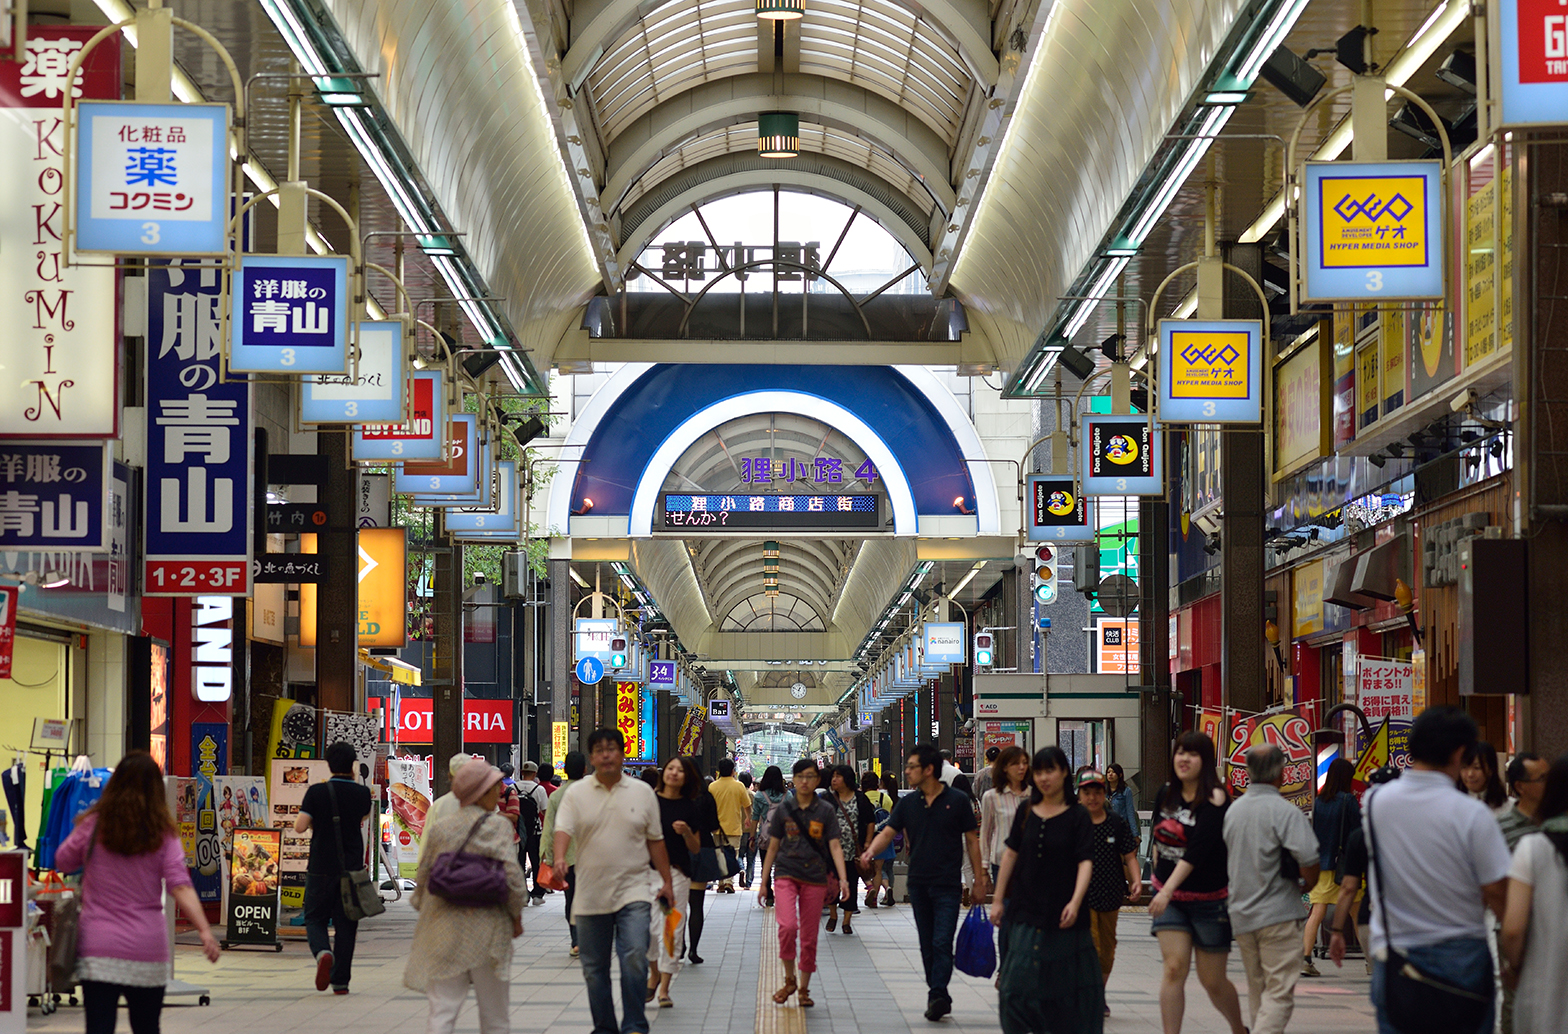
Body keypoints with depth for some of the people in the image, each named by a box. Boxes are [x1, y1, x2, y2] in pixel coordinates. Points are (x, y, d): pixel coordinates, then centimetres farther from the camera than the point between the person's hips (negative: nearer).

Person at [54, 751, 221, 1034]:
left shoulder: (93, 825, -3)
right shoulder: (163, 834, -2)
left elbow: (62, 862, 12)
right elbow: (181, 887, -12)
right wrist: (205, 931, -16)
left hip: (98, 949, -1)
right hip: (147, 948, 1)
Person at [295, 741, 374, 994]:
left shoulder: (317, 792, -8)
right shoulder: (362, 793, -2)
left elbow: (300, 826, -14)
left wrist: (314, 818, 8)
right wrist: (352, 781, 19)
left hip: (321, 868, -1)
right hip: (352, 868, 1)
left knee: (315, 918, 12)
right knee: (345, 924, 7)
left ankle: (323, 952, -18)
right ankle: (340, 981, 7)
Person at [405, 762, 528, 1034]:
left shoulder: (439, 828, 6)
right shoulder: (498, 826, -6)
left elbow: (423, 877, 9)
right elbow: (511, 874, -12)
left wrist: (425, 914, 22)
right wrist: (516, 916, 2)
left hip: (444, 929, 3)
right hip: (487, 929, -3)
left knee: (442, 1011, 1)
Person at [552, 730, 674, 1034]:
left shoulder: (642, 792, 5)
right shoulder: (577, 793, 2)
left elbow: (655, 840, 10)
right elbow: (563, 829, -10)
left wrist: (666, 882, 9)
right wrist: (559, 859, -30)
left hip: (633, 891, -1)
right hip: (591, 893, 1)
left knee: (634, 957, -17)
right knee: (594, 969, 7)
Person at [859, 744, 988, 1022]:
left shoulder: (957, 800, -3)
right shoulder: (908, 803, 7)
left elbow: (972, 840, 2)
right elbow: (888, 832, 1)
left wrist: (979, 879, 1)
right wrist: (870, 852, -20)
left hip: (948, 885, -4)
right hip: (918, 884, 5)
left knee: (942, 943, -13)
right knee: (927, 946, 9)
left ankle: (937, 996, -17)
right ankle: (938, 996, 17)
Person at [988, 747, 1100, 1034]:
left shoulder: (1078, 816, -5)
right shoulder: (1026, 813, 6)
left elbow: (1085, 862, -12)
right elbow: (1010, 855, 11)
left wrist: (1075, 902, -26)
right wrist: (998, 899, 9)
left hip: (1062, 913, -3)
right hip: (1027, 909, 3)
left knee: (1066, 980, 5)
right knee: (1020, 981, -3)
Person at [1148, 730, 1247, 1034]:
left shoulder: (1214, 801, -16)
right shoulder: (1166, 793, 2)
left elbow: (1197, 851, -26)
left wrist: (1168, 889, -35)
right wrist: (1159, 876, 10)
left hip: (1210, 899, -4)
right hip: (1168, 896, 4)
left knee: (1213, 980, 5)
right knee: (1174, 968, -11)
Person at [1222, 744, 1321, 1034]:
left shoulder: (1232, 810, 7)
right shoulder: (1285, 812, -14)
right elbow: (1308, 859, -21)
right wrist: (1310, 882, 1)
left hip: (1240, 913, 7)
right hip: (1277, 913, -7)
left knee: (1257, 988, 19)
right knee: (1279, 991, -7)